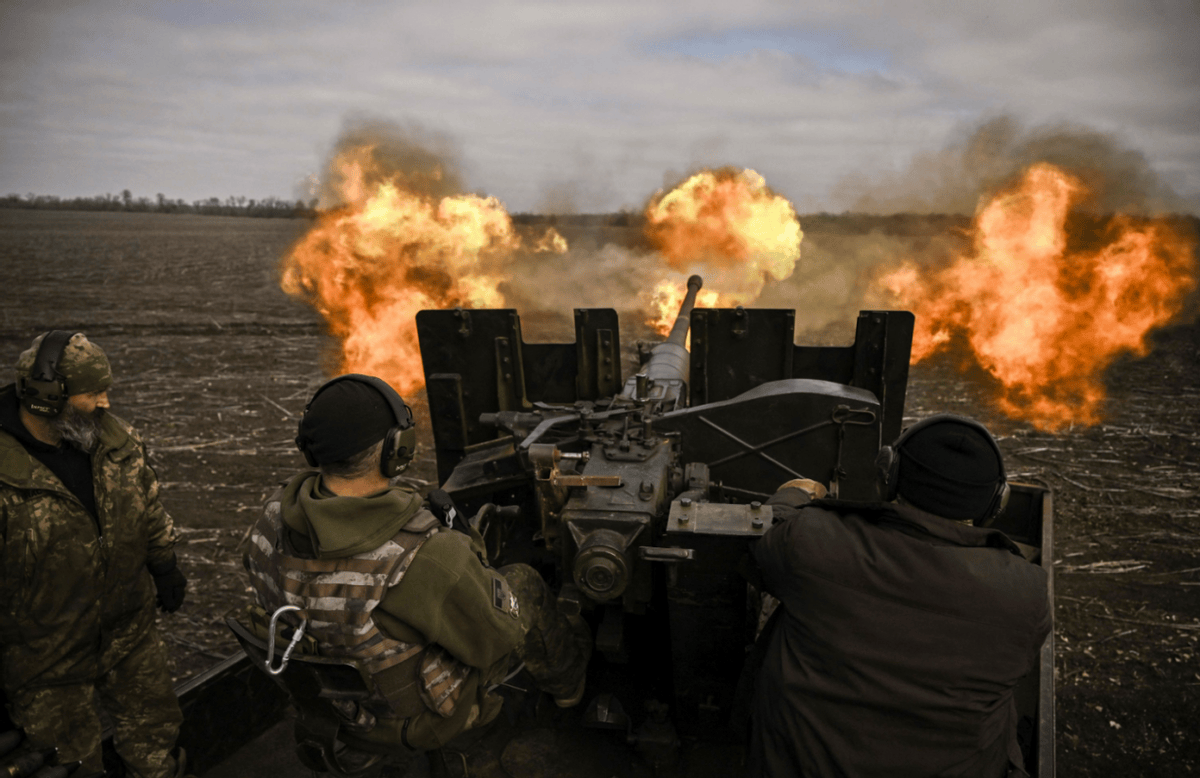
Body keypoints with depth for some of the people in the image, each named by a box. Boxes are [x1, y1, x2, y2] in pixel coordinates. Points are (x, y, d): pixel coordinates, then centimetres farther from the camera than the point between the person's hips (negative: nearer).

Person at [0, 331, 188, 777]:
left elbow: (149, 506, 9)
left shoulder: (115, 439, -8)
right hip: (50, 657, -5)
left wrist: (165, 567, 16)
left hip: (131, 633, 5)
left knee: (154, 737, 24)